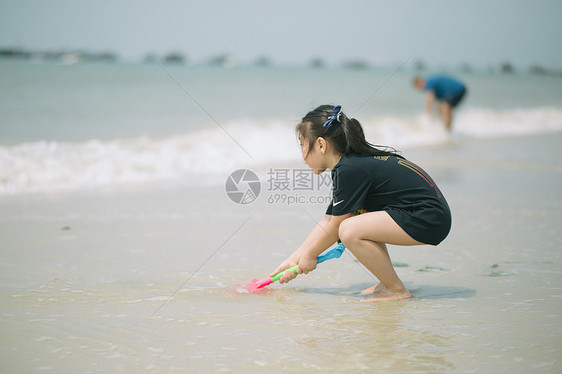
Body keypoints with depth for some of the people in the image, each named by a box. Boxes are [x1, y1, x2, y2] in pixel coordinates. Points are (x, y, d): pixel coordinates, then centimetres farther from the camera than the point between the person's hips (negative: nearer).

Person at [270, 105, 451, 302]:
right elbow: (328, 221, 20)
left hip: (428, 219, -11)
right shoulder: (353, 163, 15)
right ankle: (388, 282, 22)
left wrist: (309, 256, 7)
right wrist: (294, 259, 20)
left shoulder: (350, 170, -15)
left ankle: (397, 290, -6)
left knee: (350, 230, -23)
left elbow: (334, 227, -8)